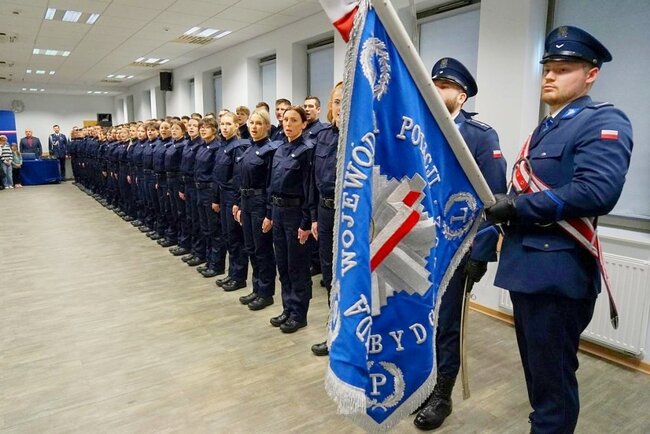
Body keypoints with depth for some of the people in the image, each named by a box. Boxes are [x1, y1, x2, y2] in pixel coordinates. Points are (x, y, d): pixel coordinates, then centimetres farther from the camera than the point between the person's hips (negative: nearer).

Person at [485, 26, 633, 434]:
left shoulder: (604, 122, -8)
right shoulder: (545, 129, 19)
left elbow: (597, 191, -24)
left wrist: (516, 207, -20)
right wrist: (502, 207, 2)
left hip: (558, 274, -9)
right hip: (527, 268, 9)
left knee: (553, 380, 3)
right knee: (537, 373, 21)